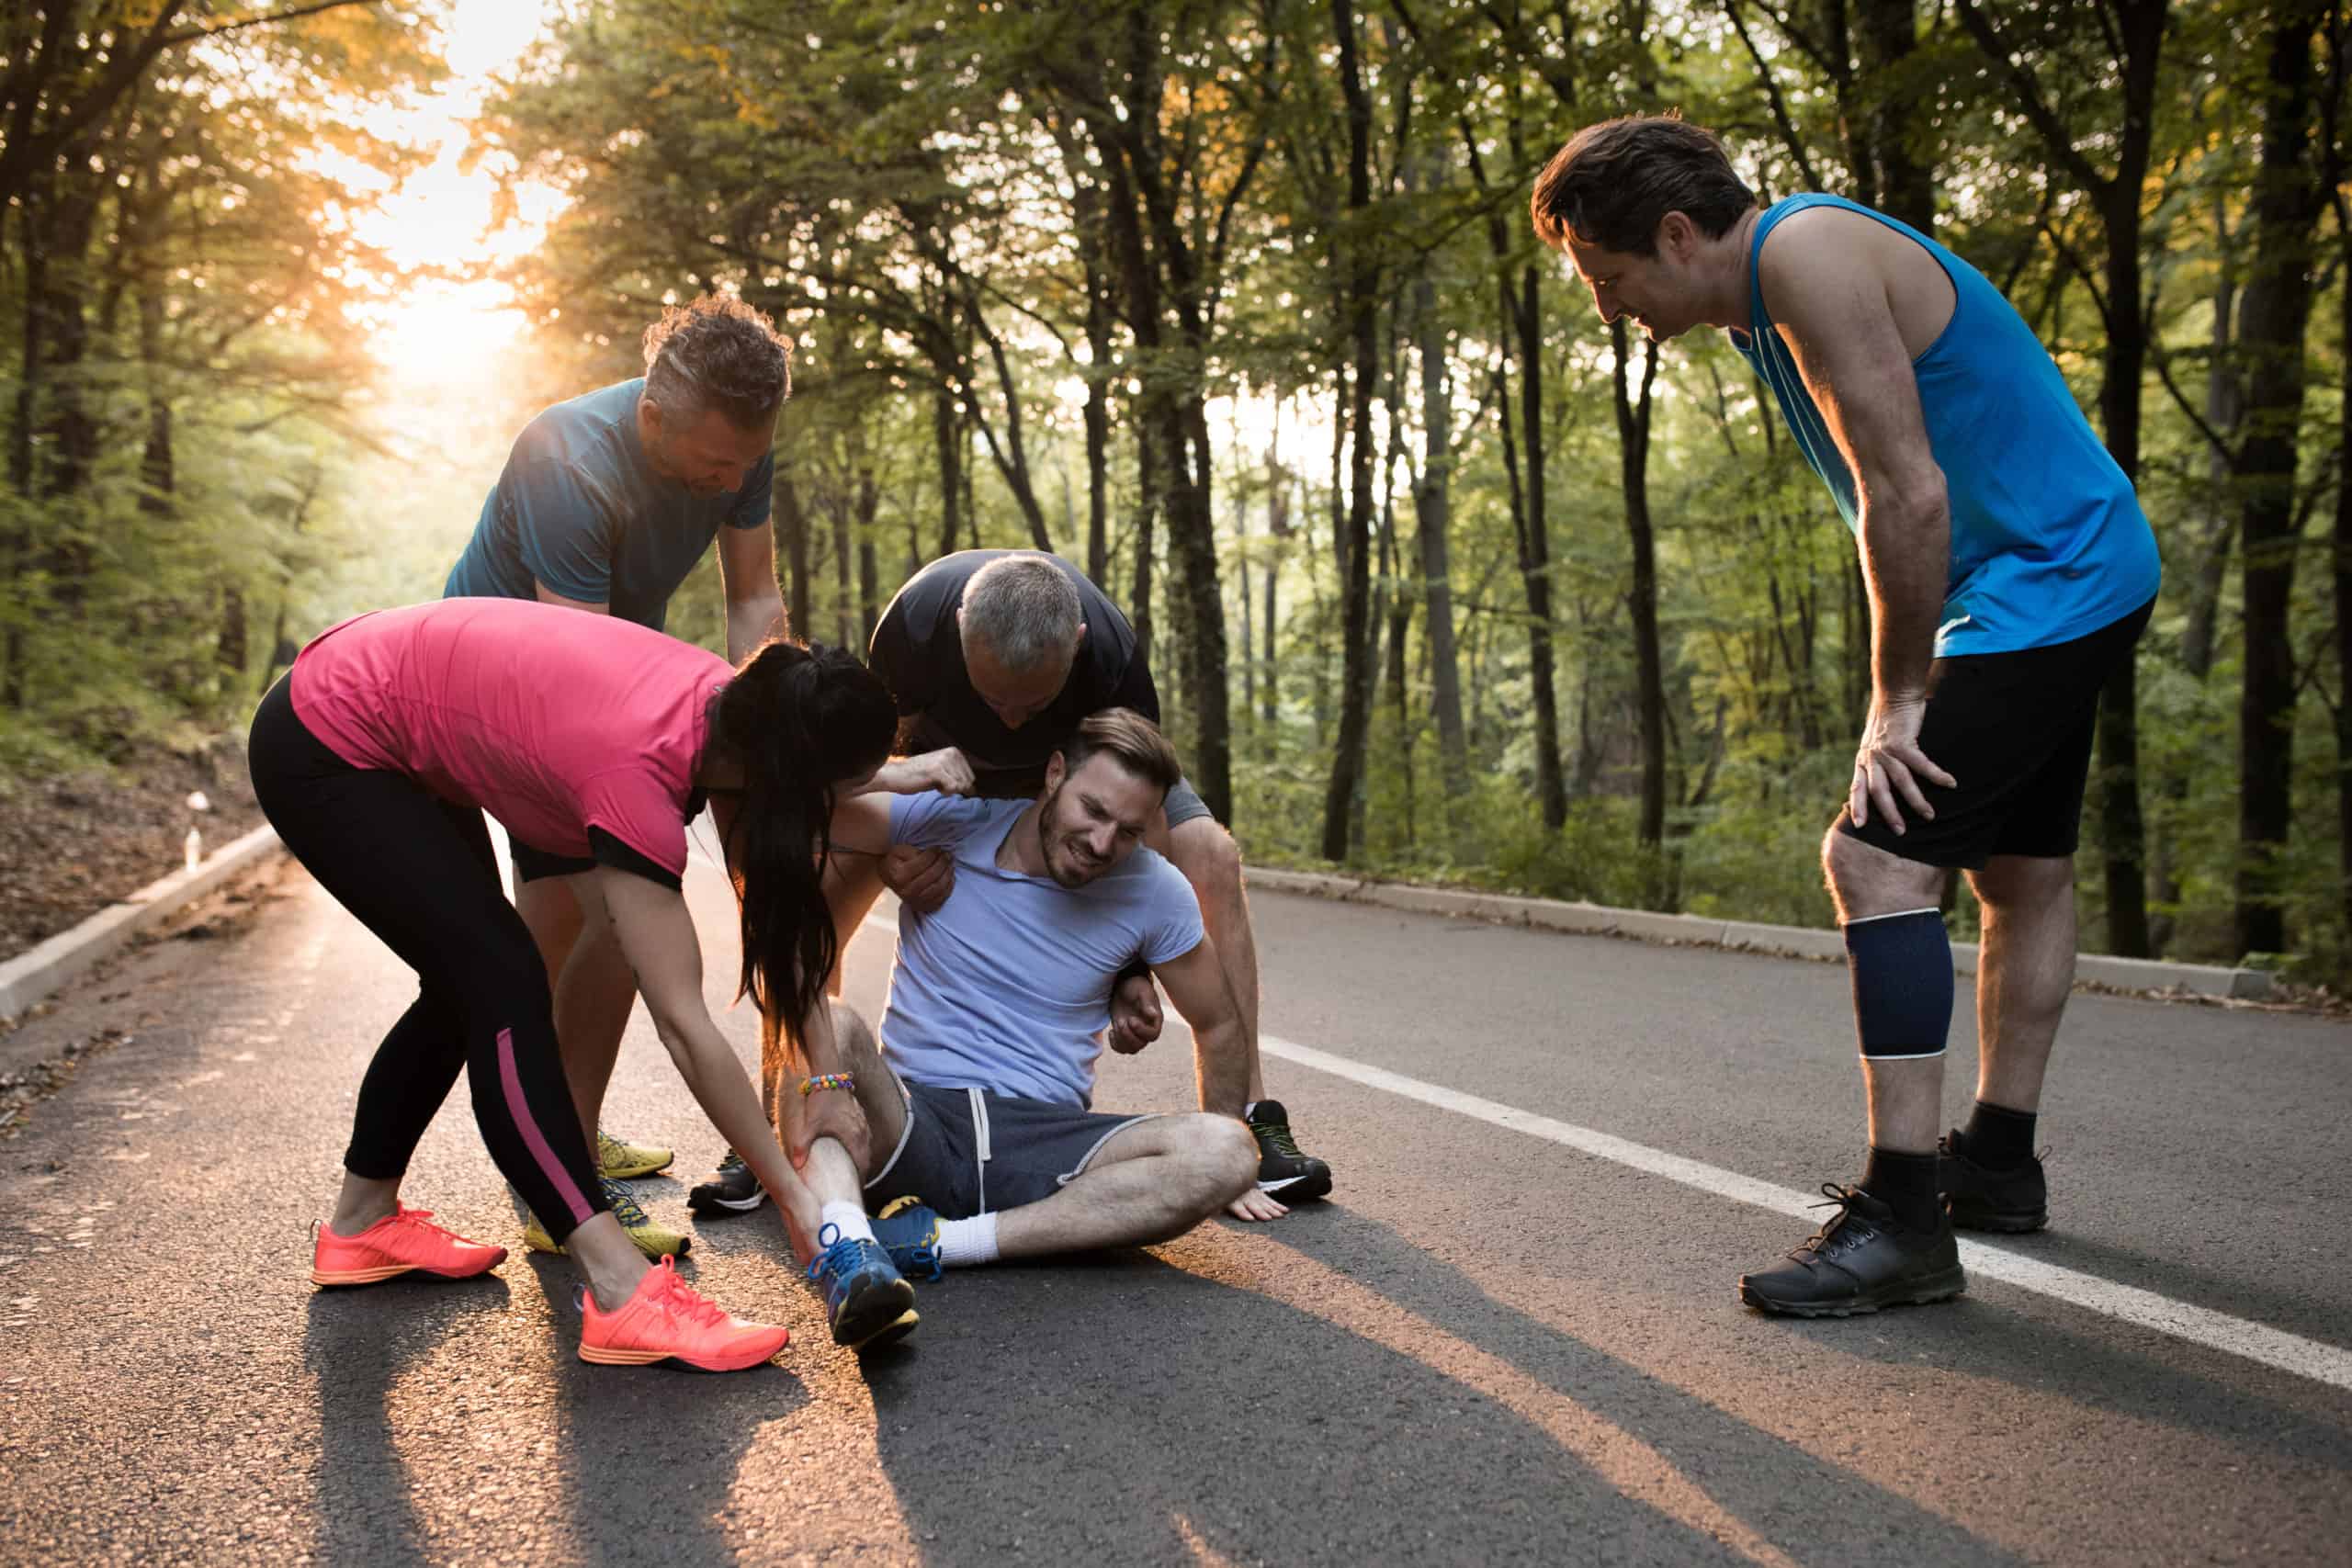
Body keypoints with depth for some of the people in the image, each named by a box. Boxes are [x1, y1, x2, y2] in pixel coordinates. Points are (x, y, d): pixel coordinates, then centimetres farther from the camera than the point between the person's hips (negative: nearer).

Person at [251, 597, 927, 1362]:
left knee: (469, 982, 16)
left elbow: (778, 897, -8)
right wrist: (795, 1199, -29)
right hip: (323, 749, -9)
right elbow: (684, 1025, -35)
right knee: (503, 986, -16)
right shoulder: (637, 773, -36)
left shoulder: (734, 706, -15)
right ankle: (623, 1297, -18)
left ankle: (361, 1226, 33)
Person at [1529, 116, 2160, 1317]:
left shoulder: (1807, 254, -20)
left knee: (1877, 856, -18)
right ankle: (1999, 1163, 31)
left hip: (2050, 581, -11)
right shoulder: (1762, 299, 11)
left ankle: (1905, 1219, -17)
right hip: (2074, 581, 11)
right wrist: (1913, 686, 10)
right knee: (2021, 871, 17)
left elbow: (1907, 494, -24)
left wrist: (1897, 702, -17)